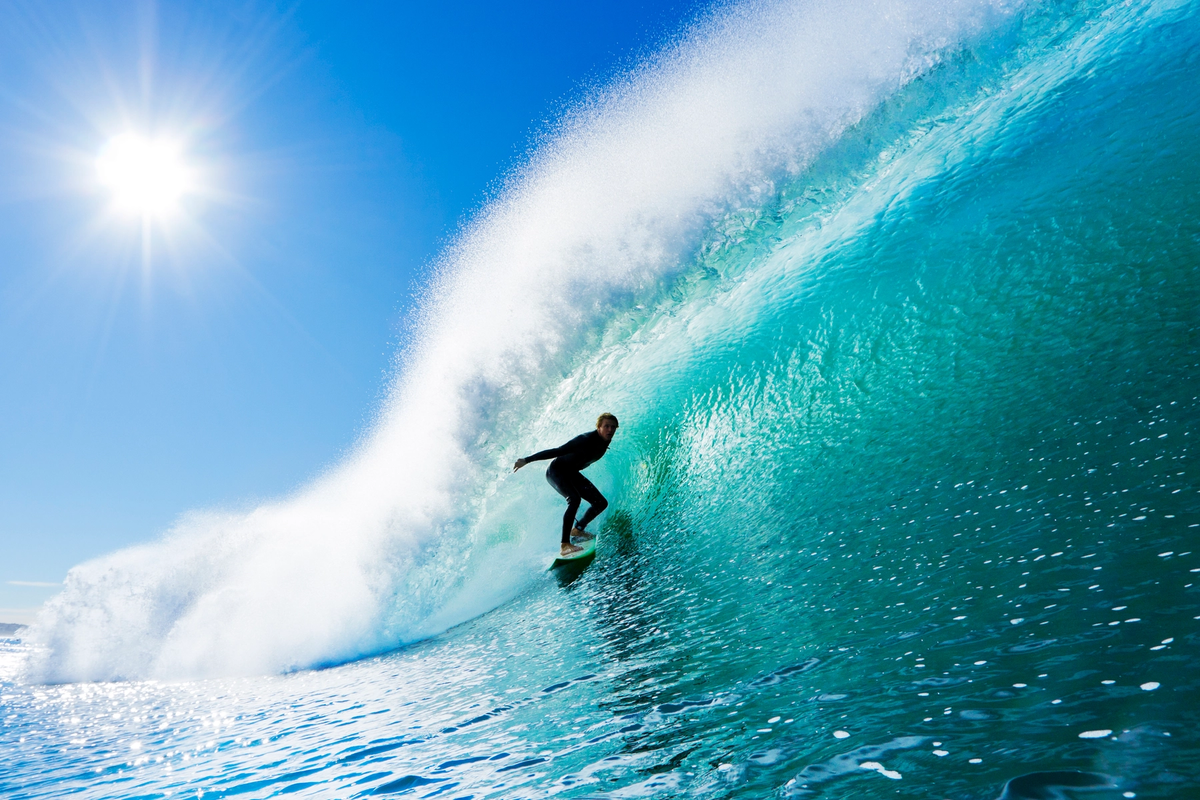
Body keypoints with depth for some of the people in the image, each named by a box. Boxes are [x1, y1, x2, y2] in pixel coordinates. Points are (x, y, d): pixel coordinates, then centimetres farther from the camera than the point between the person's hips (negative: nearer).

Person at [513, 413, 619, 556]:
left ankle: (578, 529, 26)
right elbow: (557, 451, -29)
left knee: (601, 503, 5)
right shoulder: (586, 440, -29)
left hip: (572, 474, 8)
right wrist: (527, 460, -29)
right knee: (575, 499, -34)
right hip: (556, 471, -8)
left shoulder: (605, 443, -6)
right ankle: (565, 545, -37)